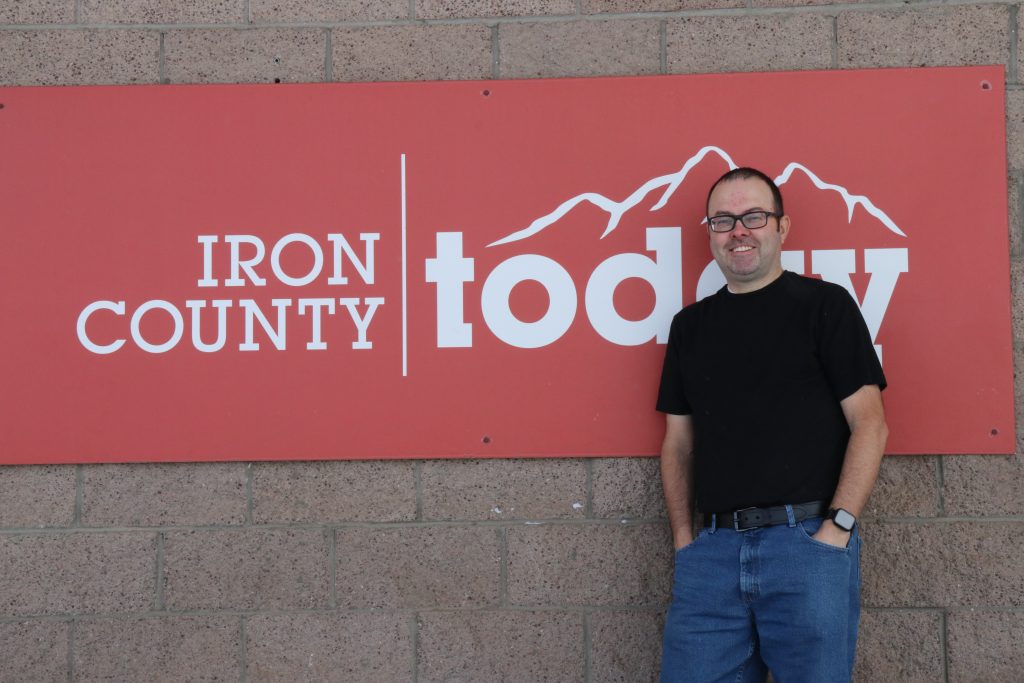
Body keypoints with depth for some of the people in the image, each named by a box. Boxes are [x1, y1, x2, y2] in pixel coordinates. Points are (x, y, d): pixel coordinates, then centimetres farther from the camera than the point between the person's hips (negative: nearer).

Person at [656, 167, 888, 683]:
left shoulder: (824, 305, 3)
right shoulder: (690, 325, 15)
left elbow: (869, 423, -3)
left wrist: (837, 528, -12)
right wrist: (683, 539, 5)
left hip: (807, 540, -3)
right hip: (713, 549, 3)